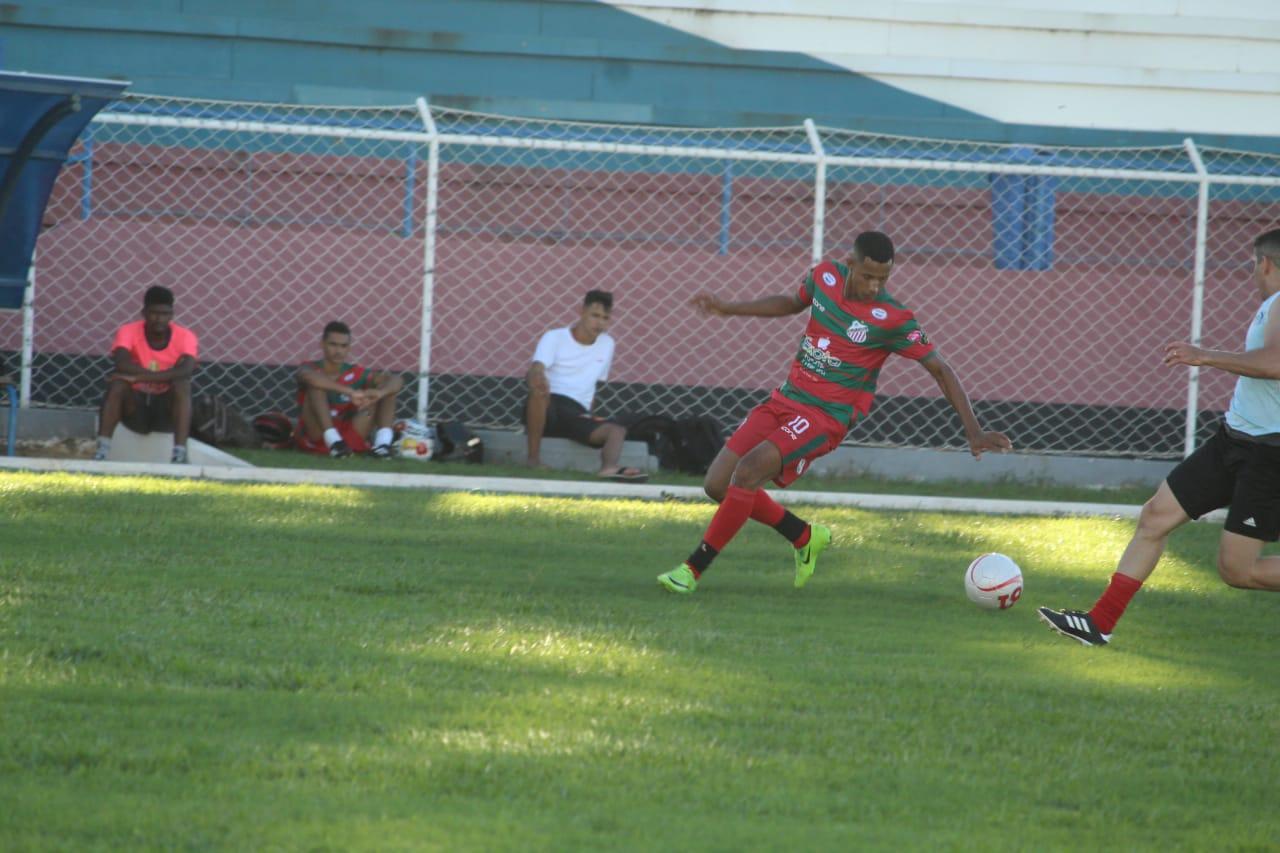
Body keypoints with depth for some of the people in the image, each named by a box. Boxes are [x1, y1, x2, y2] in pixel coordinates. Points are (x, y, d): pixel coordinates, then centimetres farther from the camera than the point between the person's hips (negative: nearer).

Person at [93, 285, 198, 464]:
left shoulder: (185, 337, -11)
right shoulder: (129, 331, -11)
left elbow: (186, 370, -30)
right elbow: (121, 364, -30)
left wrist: (139, 377, -36)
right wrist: (165, 376, -33)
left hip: (167, 409, 0)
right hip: (135, 406, 0)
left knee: (182, 383, -29)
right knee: (118, 382, -29)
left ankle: (180, 453, -37)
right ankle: (102, 449, -32)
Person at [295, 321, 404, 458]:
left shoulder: (355, 373, 5)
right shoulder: (311, 368, -3)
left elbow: (396, 380, -6)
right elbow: (308, 376, -31)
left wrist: (380, 392, -32)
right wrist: (350, 392, -40)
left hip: (349, 437, 3)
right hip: (313, 440, -3)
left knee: (388, 388, -4)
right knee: (316, 385, -24)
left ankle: (383, 440, -28)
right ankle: (333, 441, -36)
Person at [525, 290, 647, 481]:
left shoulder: (607, 345, 18)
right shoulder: (554, 338, 3)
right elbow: (535, 372, -15)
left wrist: (589, 414, 9)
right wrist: (536, 379, -40)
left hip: (576, 415, 4)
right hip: (546, 409, -4)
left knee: (617, 430, -26)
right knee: (540, 389, -39)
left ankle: (609, 468, -59)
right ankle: (534, 458, -32)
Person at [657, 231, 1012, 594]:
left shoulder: (893, 319, -15)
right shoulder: (826, 276, 0)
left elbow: (941, 370, -8)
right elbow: (792, 303, 23)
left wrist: (973, 431, -12)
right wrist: (728, 309, 19)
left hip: (826, 417, -7)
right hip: (785, 399, 7)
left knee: (747, 471, -26)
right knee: (718, 483, 0)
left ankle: (693, 570, -17)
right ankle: (804, 537, 21)